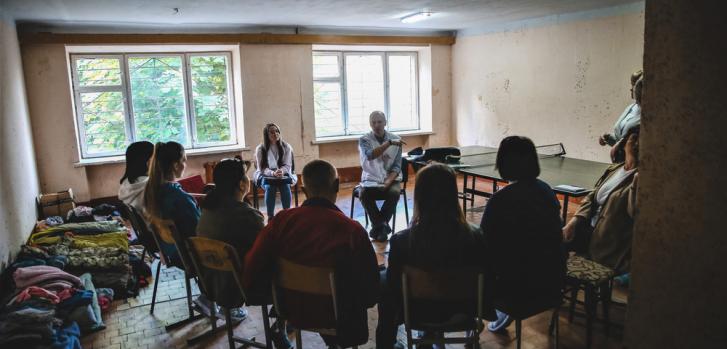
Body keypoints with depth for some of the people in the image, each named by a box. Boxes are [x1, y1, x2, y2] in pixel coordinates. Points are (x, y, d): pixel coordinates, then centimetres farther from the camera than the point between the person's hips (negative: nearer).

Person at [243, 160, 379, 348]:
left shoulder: (282, 219, -17)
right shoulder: (352, 230, -25)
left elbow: (251, 271, -12)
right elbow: (371, 289, -17)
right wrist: (362, 302, 7)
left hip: (293, 311, 4)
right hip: (337, 317, -3)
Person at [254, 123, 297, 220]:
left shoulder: (286, 147, 0)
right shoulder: (260, 149, -5)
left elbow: (287, 166, -4)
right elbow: (262, 168, -8)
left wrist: (282, 171, -28)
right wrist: (273, 173, -29)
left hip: (284, 174, 1)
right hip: (265, 176, -1)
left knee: (286, 186, -33)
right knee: (270, 187, -34)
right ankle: (270, 216, -28)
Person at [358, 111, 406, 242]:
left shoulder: (396, 139, 0)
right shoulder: (364, 140, -3)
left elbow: (396, 166, -3)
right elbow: (370, 155, -26)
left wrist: (388, 182, -20)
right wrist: (389, 143, -32)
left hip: (391, 179, 0)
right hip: (371, 179, 0)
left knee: (394, 193, -32)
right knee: (364, 194, -32)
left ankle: (378, 225, -13)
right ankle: (381, 225, -12)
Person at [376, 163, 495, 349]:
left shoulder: (401, 241, -27)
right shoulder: (476, 236, -24)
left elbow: (393, 288, -14)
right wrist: (484, 310, 13)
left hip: (420, 312, -2)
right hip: (461, 311, 2)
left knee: (384, 284, 28)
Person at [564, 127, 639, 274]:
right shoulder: (614, 169, 12)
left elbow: (635, 211, -25)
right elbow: (591, 197, 14)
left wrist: (637, 179, -26)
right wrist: (575, 220, 0)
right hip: (590, 230, 7)